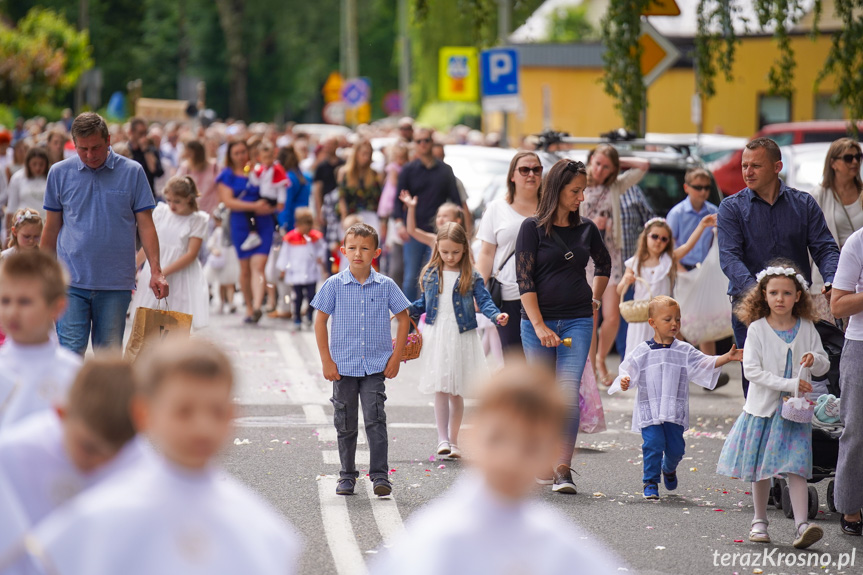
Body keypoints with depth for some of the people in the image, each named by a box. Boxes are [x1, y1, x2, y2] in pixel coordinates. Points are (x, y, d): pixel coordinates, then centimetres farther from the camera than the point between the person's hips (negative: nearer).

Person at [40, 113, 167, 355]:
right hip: (71, 281, 0)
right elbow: (52, 228, 12)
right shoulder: (60, 173, 5)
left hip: (116, 283, 0)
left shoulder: (132, 172, 2)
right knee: (71, 352, -9)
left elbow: (145, 225, 3)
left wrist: (156, 271, -5)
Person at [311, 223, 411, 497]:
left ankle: (380, 475, -5)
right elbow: (320, 322, 3)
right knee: (345, 424, 9)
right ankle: (347, 476, 20)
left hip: (376, 366, -1)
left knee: (375, 420, -10)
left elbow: (403, 319, 8)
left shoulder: (385, 286, -1)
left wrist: (396, 358, 1)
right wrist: (326, 361, -2)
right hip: (343, 366, 1)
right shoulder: (334, 285, -2)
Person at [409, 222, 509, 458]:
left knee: (457, 392, 6)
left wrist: (496, 315, -23)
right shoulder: (431, 274, 8)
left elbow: (484, 301, -5)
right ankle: (442, 439, -9)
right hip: (436, 336, 1)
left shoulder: (471, 277, 0)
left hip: (461, 337, -1)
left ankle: (453, 441, 16)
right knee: (440, 388, -9)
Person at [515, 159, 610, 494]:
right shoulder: (533, 228, -3)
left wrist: (595, 300, 21)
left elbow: (604, 263, 29)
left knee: (568, 391, -11)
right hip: (537, 320, -2)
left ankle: (563, 469, -15)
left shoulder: (586, 229, 8)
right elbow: (524, 279, -8)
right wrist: (539, 326, -16)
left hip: (577, 321, 2)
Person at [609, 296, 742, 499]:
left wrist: (727, 357, -12)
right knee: (653, 443, -15)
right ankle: (651, 482, 1)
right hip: (649, 410, -2)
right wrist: (624, 382, -22)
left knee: (676, 446, 3)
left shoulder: (684, 351, 7)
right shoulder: (641, 351, 2)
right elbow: (629, 370, 1)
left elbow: (705, 364, 2)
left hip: (675, 411, 2)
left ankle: (669, 468, 38)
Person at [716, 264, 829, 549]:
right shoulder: (757, 329, -5)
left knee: (795, 467, -9)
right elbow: (752, 370, -13)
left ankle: (802, 525, -16)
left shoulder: (806, 328, 3)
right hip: (764, 407, -1)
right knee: (760, 467, 9)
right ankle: (760, 521, 23)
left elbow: (824, 365, 10)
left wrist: (814, 359, -15)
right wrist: (788, 384, -21)